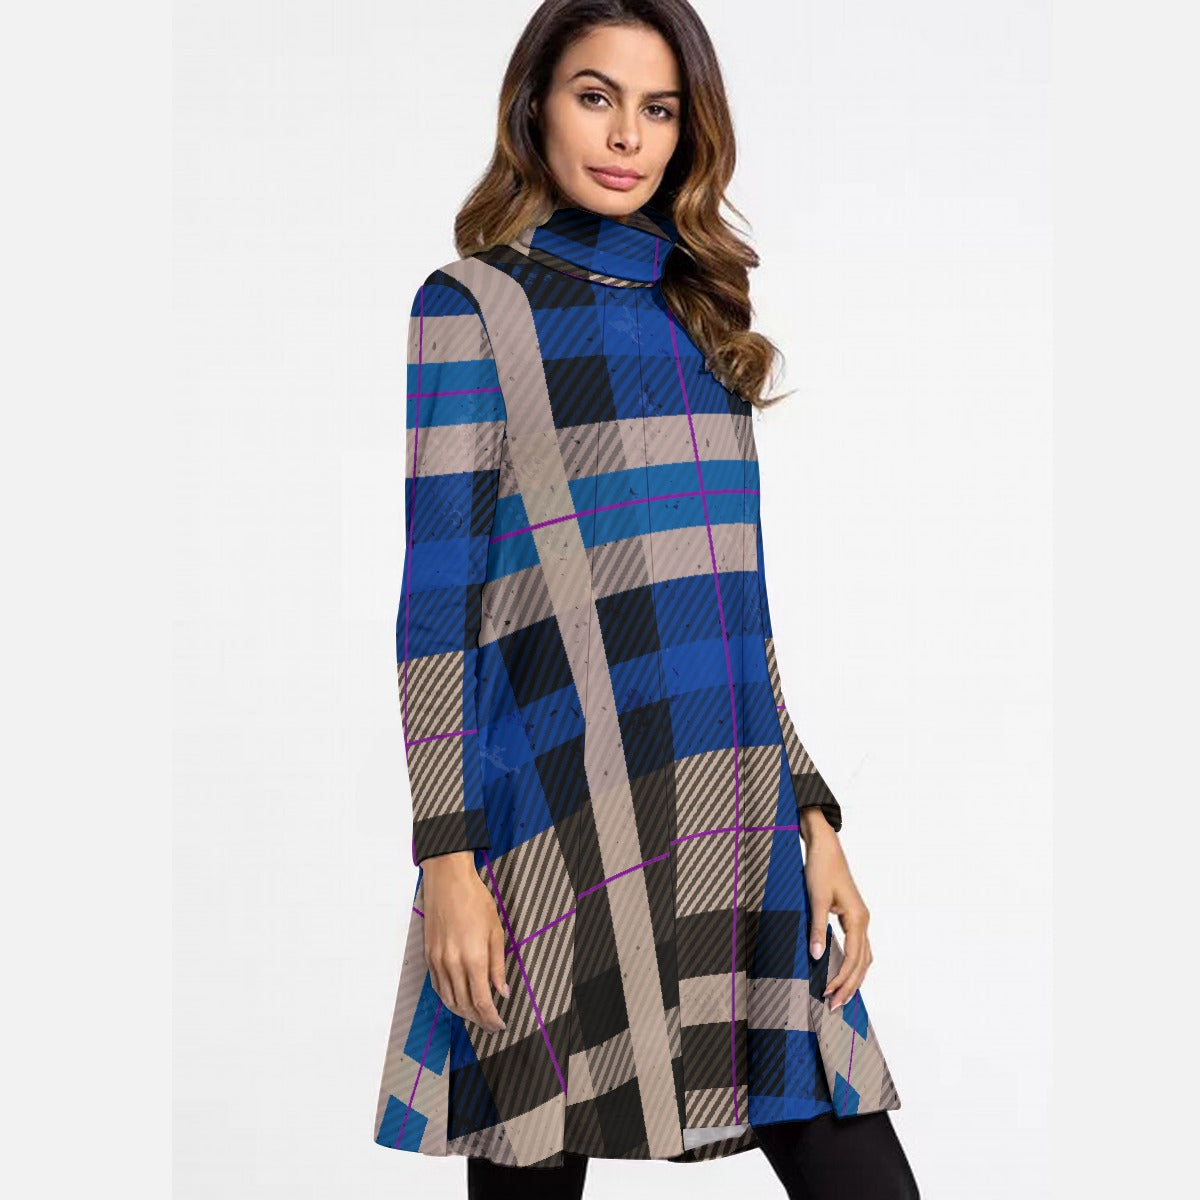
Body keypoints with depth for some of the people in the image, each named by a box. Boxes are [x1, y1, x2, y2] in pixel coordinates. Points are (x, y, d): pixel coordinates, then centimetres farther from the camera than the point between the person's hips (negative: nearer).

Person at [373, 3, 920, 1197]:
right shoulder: (473, 306, 1)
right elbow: (437, 596, -5)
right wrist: (448, 852, -11)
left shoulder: (689, 314, 17)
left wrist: (812, 818, 12)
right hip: (566, 816, -5)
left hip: (735, 818, 5)